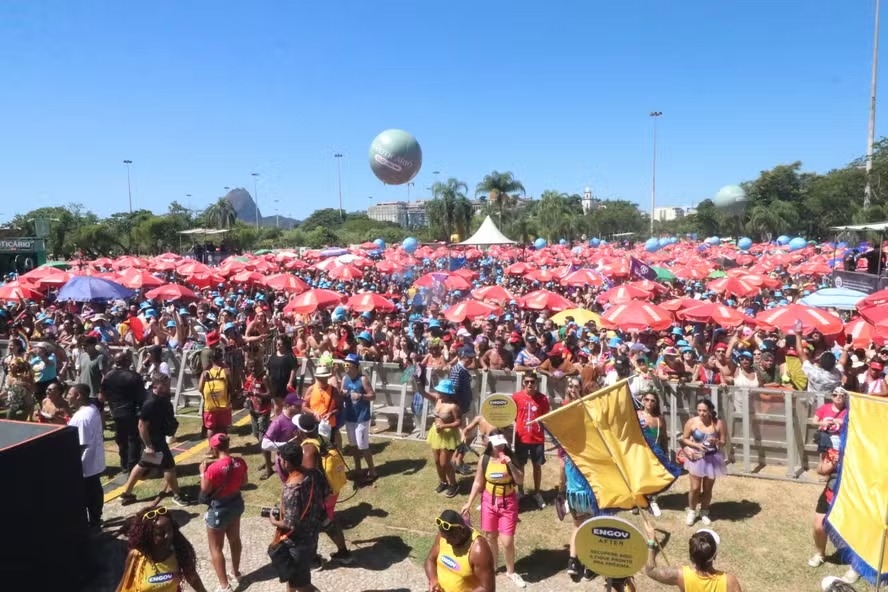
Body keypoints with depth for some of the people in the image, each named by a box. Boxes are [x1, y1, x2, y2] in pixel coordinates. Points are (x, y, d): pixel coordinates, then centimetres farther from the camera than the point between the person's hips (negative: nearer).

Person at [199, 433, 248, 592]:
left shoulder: (214, 468, -29)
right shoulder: (240, 462, -11)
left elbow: (205, 490, -15)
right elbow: (244, 482, 4)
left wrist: (202, 472, -4)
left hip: (219, 509, -7)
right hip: (236, 503, 7)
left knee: (216, 548, 11)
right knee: (234, 539, 26)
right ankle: (236, 573, 44)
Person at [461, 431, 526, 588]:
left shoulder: (510, 457, -12)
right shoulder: (484, 459, -8)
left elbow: (520, 480, -15)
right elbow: (478, 483, 1)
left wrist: (510, 465, -28)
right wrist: (469, 503, 1)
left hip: (508, 502, -2)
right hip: (489, 501, 2)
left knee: (507, 541, -2)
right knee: (490, 537, 15)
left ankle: (511, 572, 23)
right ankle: (492, 566, 38)